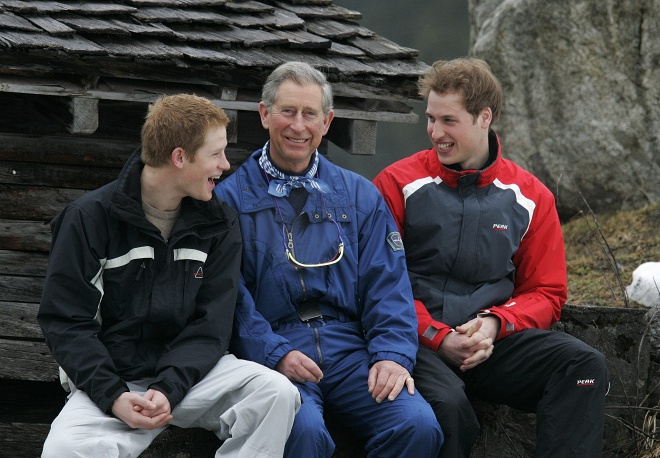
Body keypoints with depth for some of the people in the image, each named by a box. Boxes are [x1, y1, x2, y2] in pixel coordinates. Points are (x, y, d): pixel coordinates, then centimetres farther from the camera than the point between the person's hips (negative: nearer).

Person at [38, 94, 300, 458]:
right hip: (112, 377, -4)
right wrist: (113, 396, -20)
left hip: (189, 370, 4)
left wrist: (169, 389, -19)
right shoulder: (91, 217, -5)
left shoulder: (219, 224, 4)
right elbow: (66, 321, -7)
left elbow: (210, 326, -1)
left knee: (278, 393, -24)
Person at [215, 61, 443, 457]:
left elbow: (387, 283, 10)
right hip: (274, 349, -3)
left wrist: (393, 353, -7)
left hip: (350, 350, 3)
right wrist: (275, 354, -17)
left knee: (419, 425, -24)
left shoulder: (360, 195, 17)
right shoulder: (231, 198, 7)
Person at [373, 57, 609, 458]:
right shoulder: (399, 184, 3)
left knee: (585, 364, -23)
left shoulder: (530, 197, 10)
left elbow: (546, 293, 13)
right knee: (446, 401, -36)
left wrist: (494, 323, -8)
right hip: (419, 344, -3)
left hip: (494, 343, 3)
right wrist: (438, 336, -12)